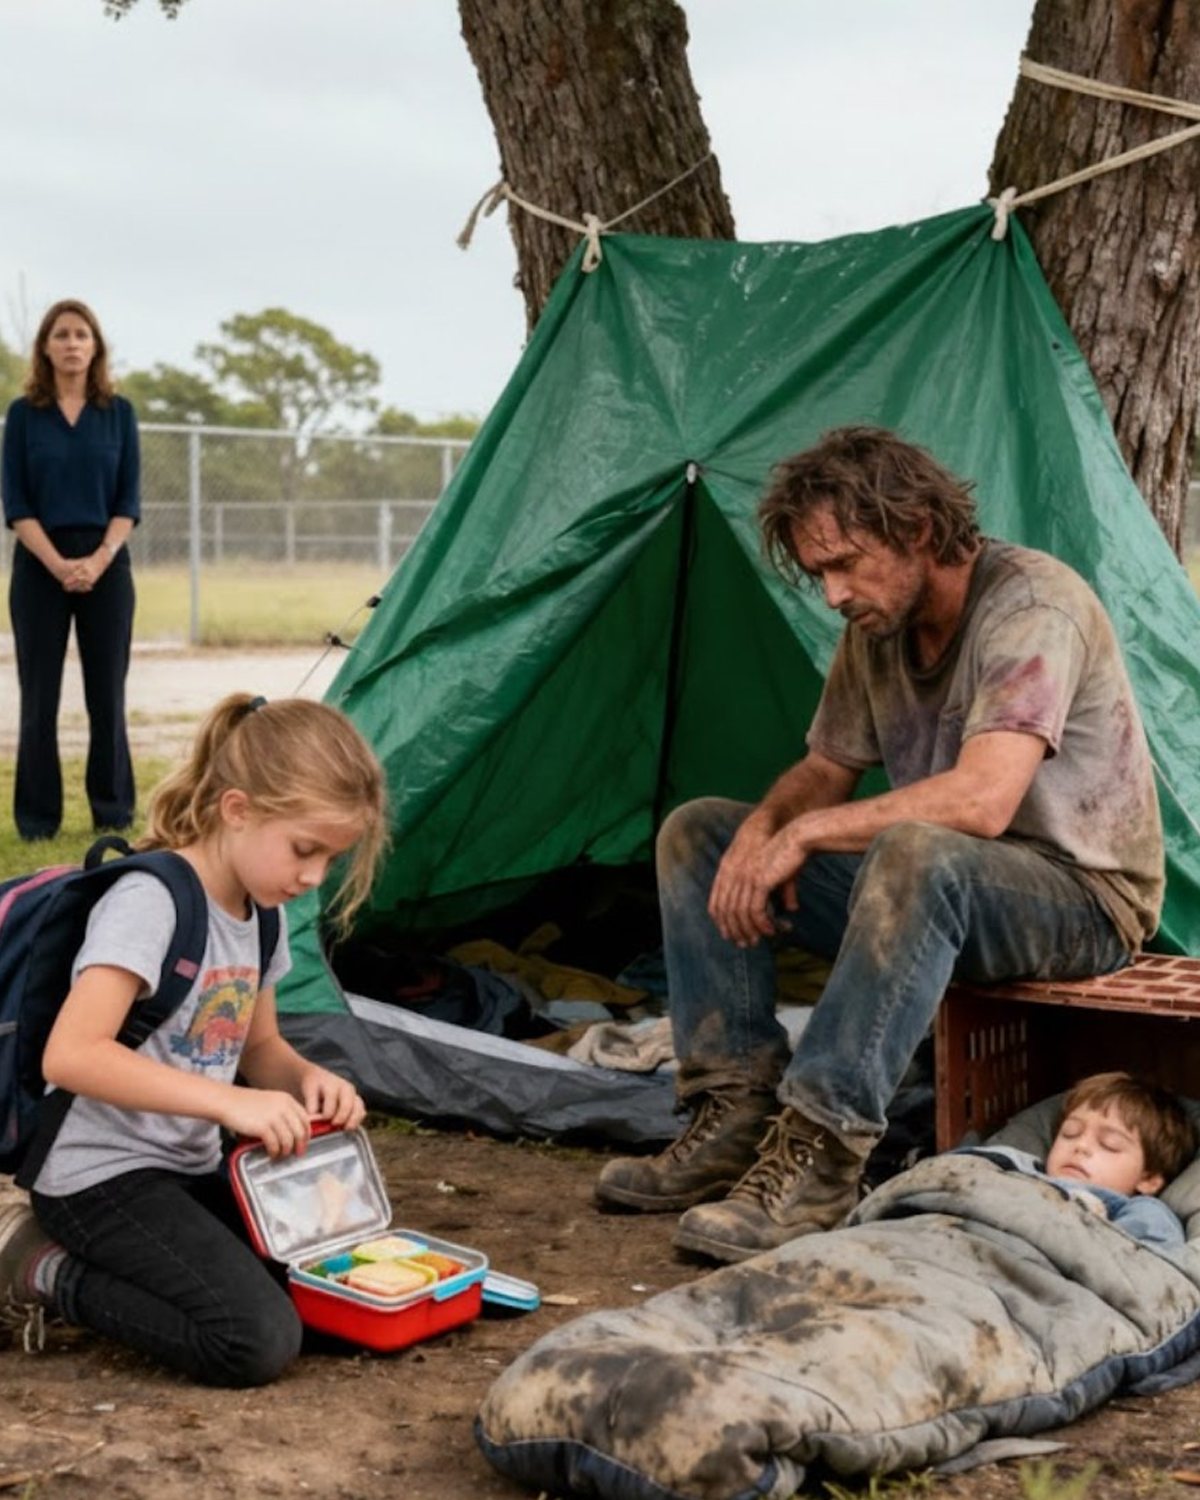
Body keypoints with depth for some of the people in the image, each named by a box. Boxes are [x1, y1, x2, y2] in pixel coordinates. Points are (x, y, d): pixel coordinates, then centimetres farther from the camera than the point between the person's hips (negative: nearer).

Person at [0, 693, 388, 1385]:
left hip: (192, 1172, 9)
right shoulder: (148, 900, -20)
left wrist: (307, 1077, -5)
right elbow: (70, 1055, -31)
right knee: (258, 1341, -23)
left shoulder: (260, 913, 6)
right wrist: (228, 1102, -34)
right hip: (105, 1180, -9)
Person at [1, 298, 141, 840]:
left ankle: (113, 815, 12)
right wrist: (57, 563, -12)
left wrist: (100, 558, -10)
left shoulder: (118, 412, 6)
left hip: (106, 565, 1)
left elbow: (129, 498, 4)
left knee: (107, 693, 3)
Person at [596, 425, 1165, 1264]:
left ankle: (819, 1158, -36)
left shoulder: (1032, 603, -22)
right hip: (935, 888, 8)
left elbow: (980, 801, -34)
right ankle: (738, 1112, -9)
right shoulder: (879, 628, 3)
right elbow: (825, 771, 12)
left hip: (1085, 899, -8)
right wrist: (764, 828, -12)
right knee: (698, 833, 0)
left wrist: (808, 833, -25)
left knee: (919, 855, -42)